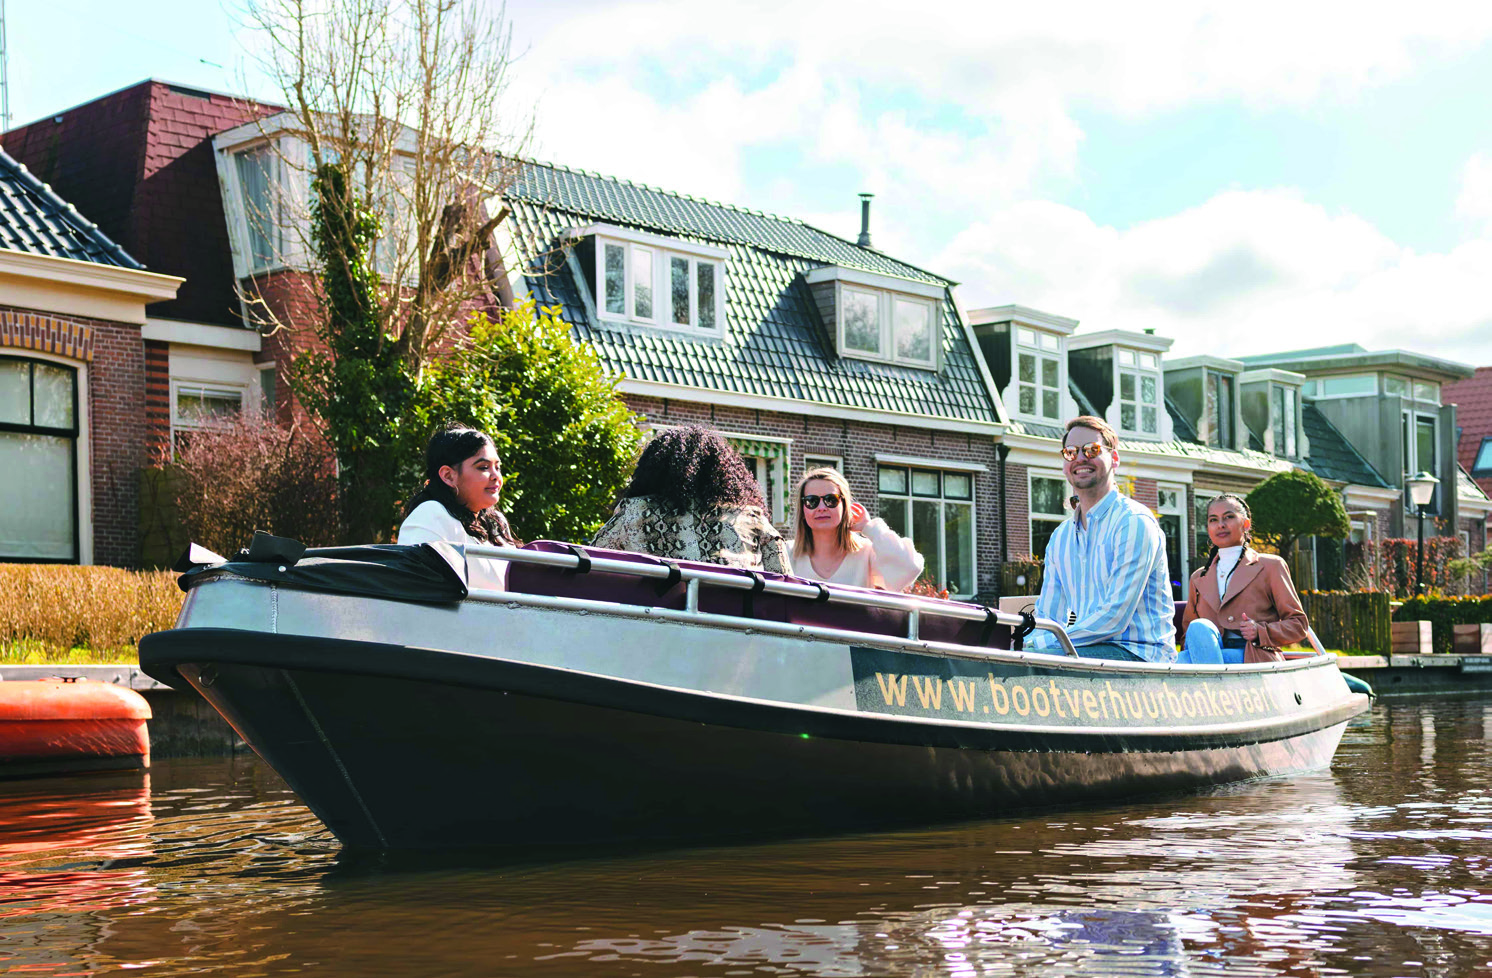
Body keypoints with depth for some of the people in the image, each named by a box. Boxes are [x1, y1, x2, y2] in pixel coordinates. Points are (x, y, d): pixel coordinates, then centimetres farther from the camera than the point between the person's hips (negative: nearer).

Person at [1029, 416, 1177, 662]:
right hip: (1088, 649, 7)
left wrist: (1039, 645, -17)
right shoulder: (1060, 537, 16)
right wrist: (1028, 644, -8)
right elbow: (1046, 616, 16)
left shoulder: (1134, 522, -9)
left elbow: (1115, 618, -16)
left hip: (1139, 652, -7)